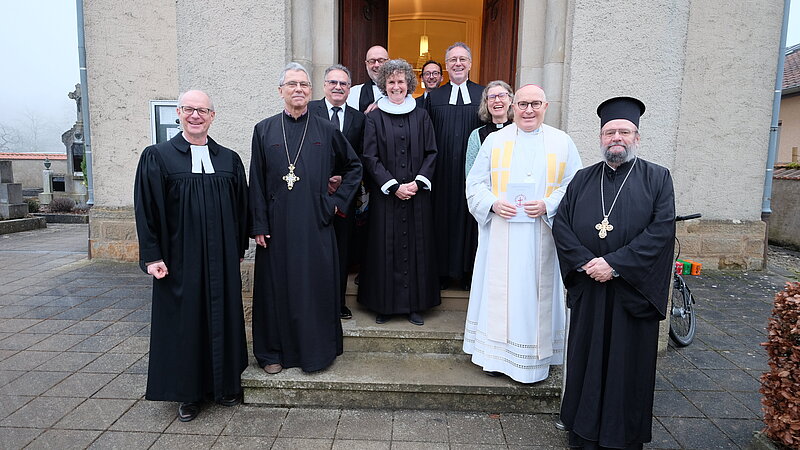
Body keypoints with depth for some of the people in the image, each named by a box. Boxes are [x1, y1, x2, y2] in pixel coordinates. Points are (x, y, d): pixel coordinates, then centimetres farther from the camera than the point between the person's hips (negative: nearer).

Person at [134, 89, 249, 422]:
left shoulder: (229, 159, 6)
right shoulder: (157, 157, -1)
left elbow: (241, 206, 10)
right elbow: (146, 208, -3)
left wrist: (239, 249, 8)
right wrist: (151, 255, -8)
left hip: (222, 259, 3)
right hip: (179, 259, -2)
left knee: (223, 317, 10)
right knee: (184, 322, 7)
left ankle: (225, 384, 28)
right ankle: (188, 392, 23)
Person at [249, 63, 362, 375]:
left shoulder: (327, 131, 4)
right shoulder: (264, 130, 4)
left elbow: (354, 167, 15)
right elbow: (256, 182, 2)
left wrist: (339, 200, 4)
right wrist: (259, 226, -3)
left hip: (315, 224, 0)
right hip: (277, 225, 0)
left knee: (316, 287, 5)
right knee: (277, 287, 8)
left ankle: (317, 349, 21)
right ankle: (275, 351, 23)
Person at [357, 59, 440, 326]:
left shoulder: (421, 116, 8)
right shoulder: (375, 118, 3)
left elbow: (431, 153, 6)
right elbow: (370, 158, -3)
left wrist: (418, 182, -9)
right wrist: (393, 186, -12)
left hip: (417, 194, 2)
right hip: (386, 194, -1)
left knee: (416, 245, 5)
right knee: (386, 247, 2)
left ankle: (415, 304, 15)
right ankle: (385, 304, 14)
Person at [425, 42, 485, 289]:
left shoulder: (483, 94, 7)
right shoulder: (434, 97, 10)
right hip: (443, 171, 1)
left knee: (469, 217, 5)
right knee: (442, 217, 5)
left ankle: (468, 270, 18)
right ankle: (443, 271, 17)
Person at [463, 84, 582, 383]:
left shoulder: (562, 142, 6)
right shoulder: (495, 140, 7)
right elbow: (475, 183, 7)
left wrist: (547, 205, -14)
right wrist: (493, 203, -12)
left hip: (541, 236, 0)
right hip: (500, 235, 1)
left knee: (536, 292, 5)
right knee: (498, 291, 6)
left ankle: (535, 359, 19)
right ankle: (497, 353, 21)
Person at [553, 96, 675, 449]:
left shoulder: (657, 178, 2)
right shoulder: (583, 179, 10)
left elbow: (661, 231, -10)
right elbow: (561, 225, 2)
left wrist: (615, 264, -18)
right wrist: (586, 262, -13)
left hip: (633, 290, -2)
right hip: (588, 290, 3)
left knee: (628, 364, 6)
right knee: (586, 361, 9)